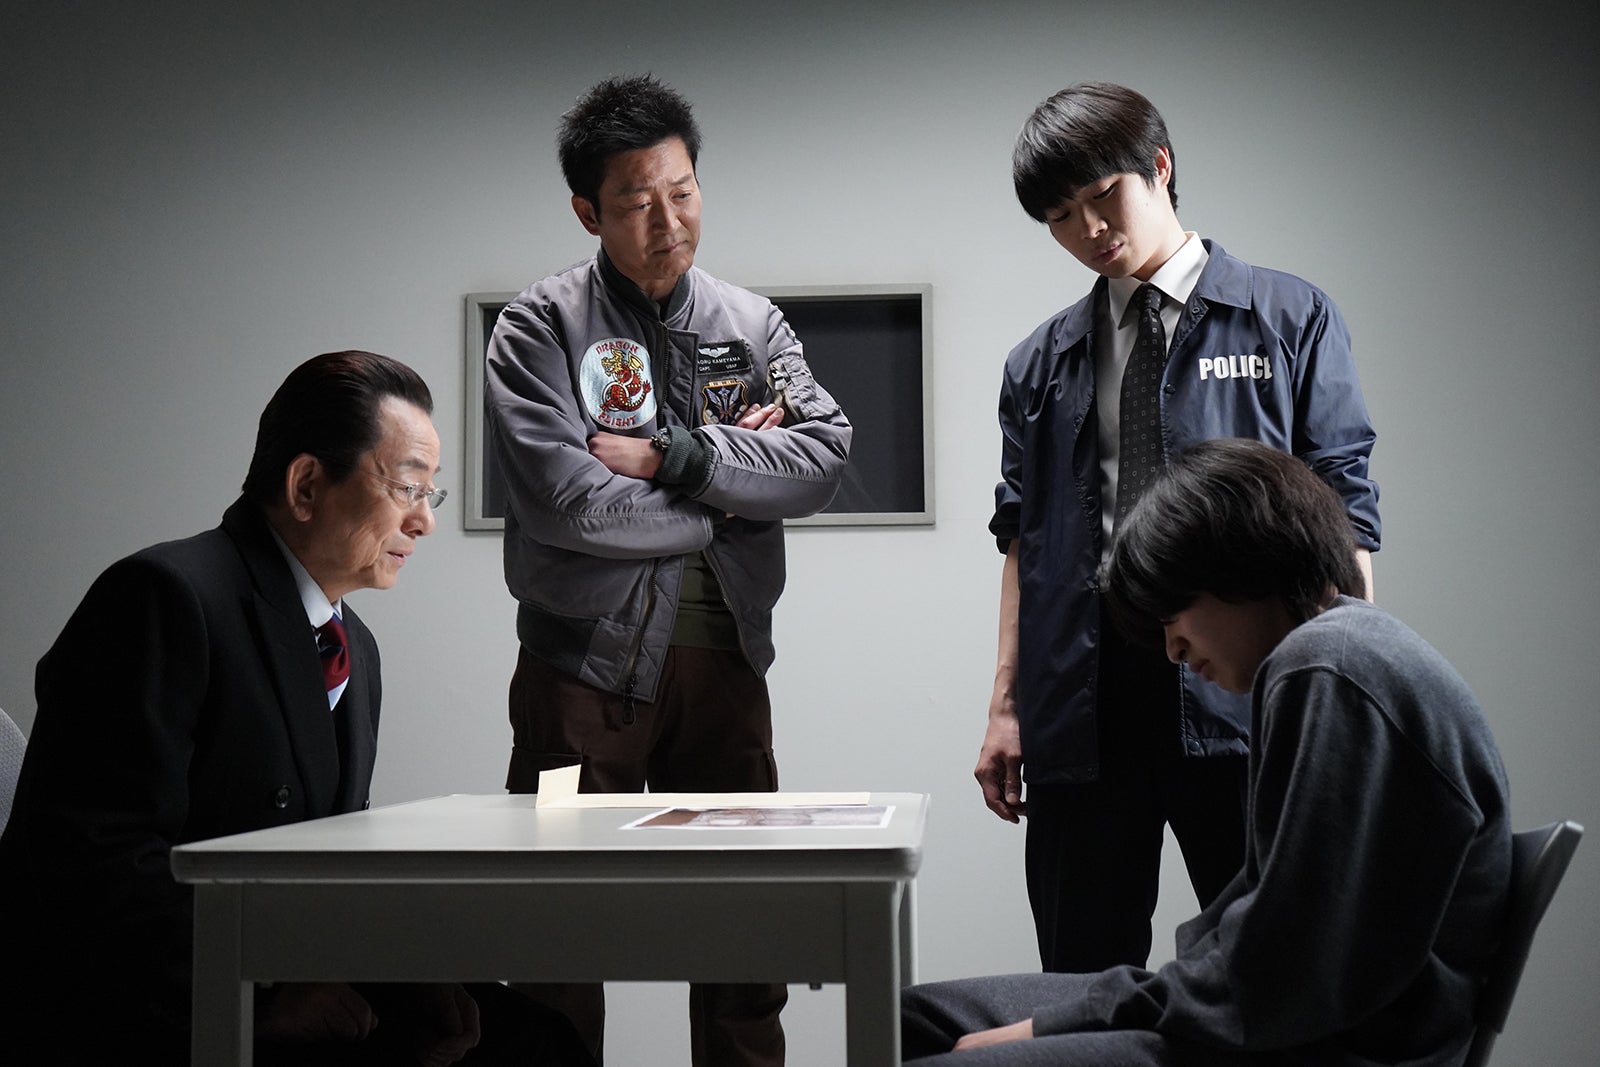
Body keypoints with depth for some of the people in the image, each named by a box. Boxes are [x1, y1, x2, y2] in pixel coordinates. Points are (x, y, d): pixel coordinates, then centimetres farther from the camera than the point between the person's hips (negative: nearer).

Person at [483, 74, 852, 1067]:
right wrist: (730, 487, -6)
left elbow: (826, 454, -4)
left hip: (725, 658, 4)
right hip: (587, 660, -3)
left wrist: (673, 455, -14)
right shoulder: (540, 329, -3)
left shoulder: (752, 324, 10)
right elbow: (568, 502, -17)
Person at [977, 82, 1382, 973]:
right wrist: (1008, 707, 9)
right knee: (1082, 984, 7)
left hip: (1241, 700, -3)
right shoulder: (1042, 363, 15)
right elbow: (1023, 541, 14)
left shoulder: (1291, 321, 6)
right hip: (1083, 710, 3)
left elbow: (1342, 518, 3)